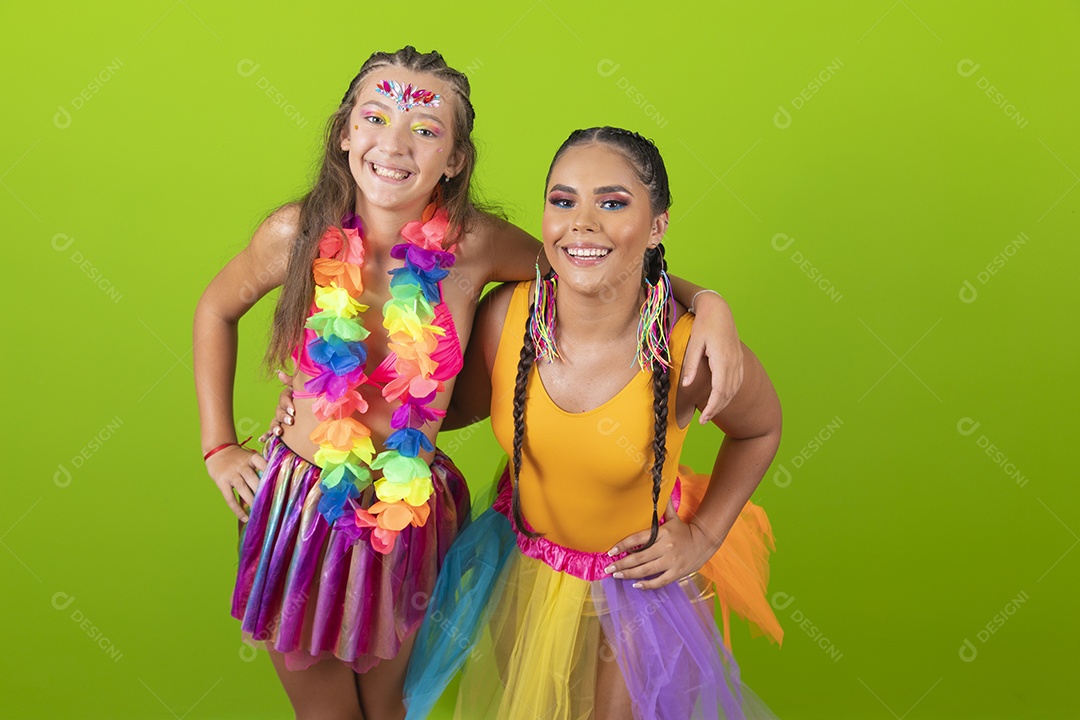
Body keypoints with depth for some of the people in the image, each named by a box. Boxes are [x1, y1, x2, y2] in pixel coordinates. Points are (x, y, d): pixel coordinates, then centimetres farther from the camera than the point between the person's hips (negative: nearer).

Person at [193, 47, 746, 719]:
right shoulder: (298, 234, -14)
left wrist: (708, 302, -23)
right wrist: (219, 446, 4)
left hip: (409, 519, 0)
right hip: (298, 508, 1)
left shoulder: (476, 246, -17)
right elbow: (216, 311, 6)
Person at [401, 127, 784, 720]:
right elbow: (463, 405, -1)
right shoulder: (504, 315, -23)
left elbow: (759, 431, -6)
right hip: (522, 565, 3)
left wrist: (703, 535, -8)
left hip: (635, 579, -3)